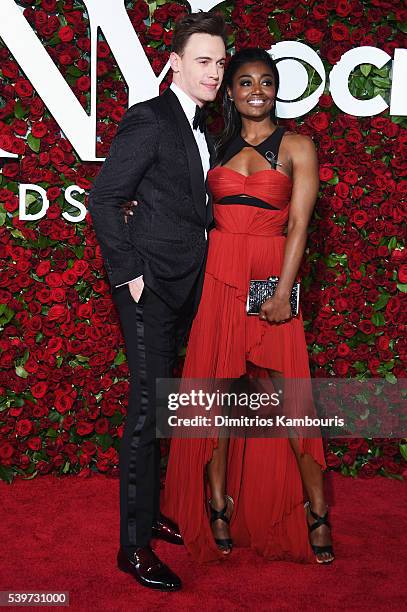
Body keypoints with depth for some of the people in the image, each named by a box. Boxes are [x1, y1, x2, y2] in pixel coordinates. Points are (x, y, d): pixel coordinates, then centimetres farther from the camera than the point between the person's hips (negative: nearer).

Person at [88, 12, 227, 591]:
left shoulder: (204, 129, 16)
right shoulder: (148, 119, -10)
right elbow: (103, 200, -14)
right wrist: (129, 274, -15)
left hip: (186, 287, 8)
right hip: (151, 286, -8)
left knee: (161, 404, 16)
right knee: (148, 408, -5)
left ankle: (148, 511, 31)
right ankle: (134, 545, 6)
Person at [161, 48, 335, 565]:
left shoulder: (297, 146, 2)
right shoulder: (220, 145, 13)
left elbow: (298, 223, -6)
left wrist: (284, 290, -15)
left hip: (270, 278, -3)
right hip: (218, 275, 3)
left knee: (288, 396, -3)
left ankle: (316, 512, 12)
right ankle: (218, 507, 19)